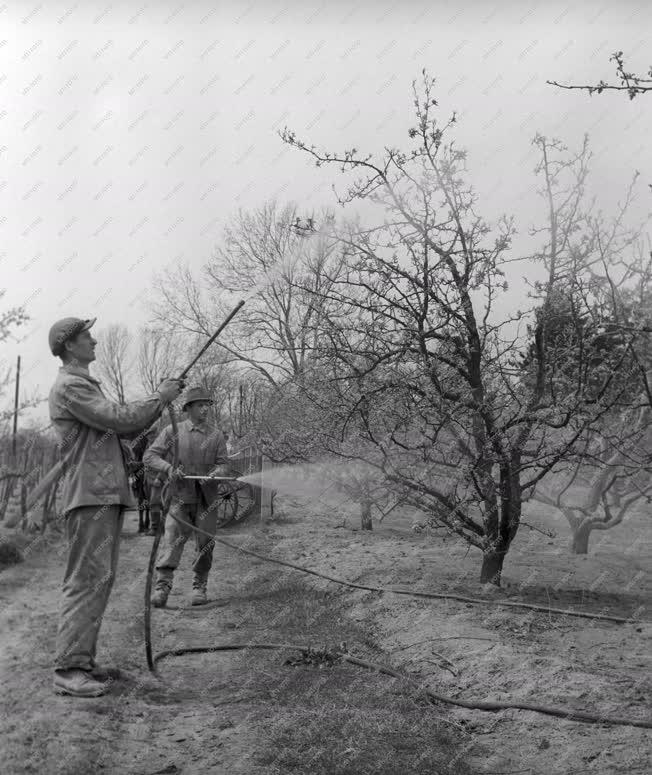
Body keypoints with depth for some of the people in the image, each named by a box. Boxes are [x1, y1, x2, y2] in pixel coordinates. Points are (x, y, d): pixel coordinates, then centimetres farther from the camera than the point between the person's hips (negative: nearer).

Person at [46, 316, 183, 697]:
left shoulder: (87, 385, 24)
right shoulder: (69, 386, -8)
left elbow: (129, 427, 22)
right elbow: (119, 419, -17)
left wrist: (160, 401, 10)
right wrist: (160, 398, -5)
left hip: (109, 495, 10)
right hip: (90, 496, -10)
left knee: (101, 580, 10)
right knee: (87, 580, -11)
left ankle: (82, 660, 16)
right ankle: (69, 670, -8)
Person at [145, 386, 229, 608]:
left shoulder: (216, 435, 8)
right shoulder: (172, 431, 4)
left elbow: (222, 464, 4)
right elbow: (149, 456, 1)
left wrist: (215, 474, -19)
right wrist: (169, 468, -17)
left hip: (206, 497, 2)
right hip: (180, 496, -2)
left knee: (205, 543, 4)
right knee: (173, 538, -12)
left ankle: (199, 587, 18)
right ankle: (162, 585, -11)